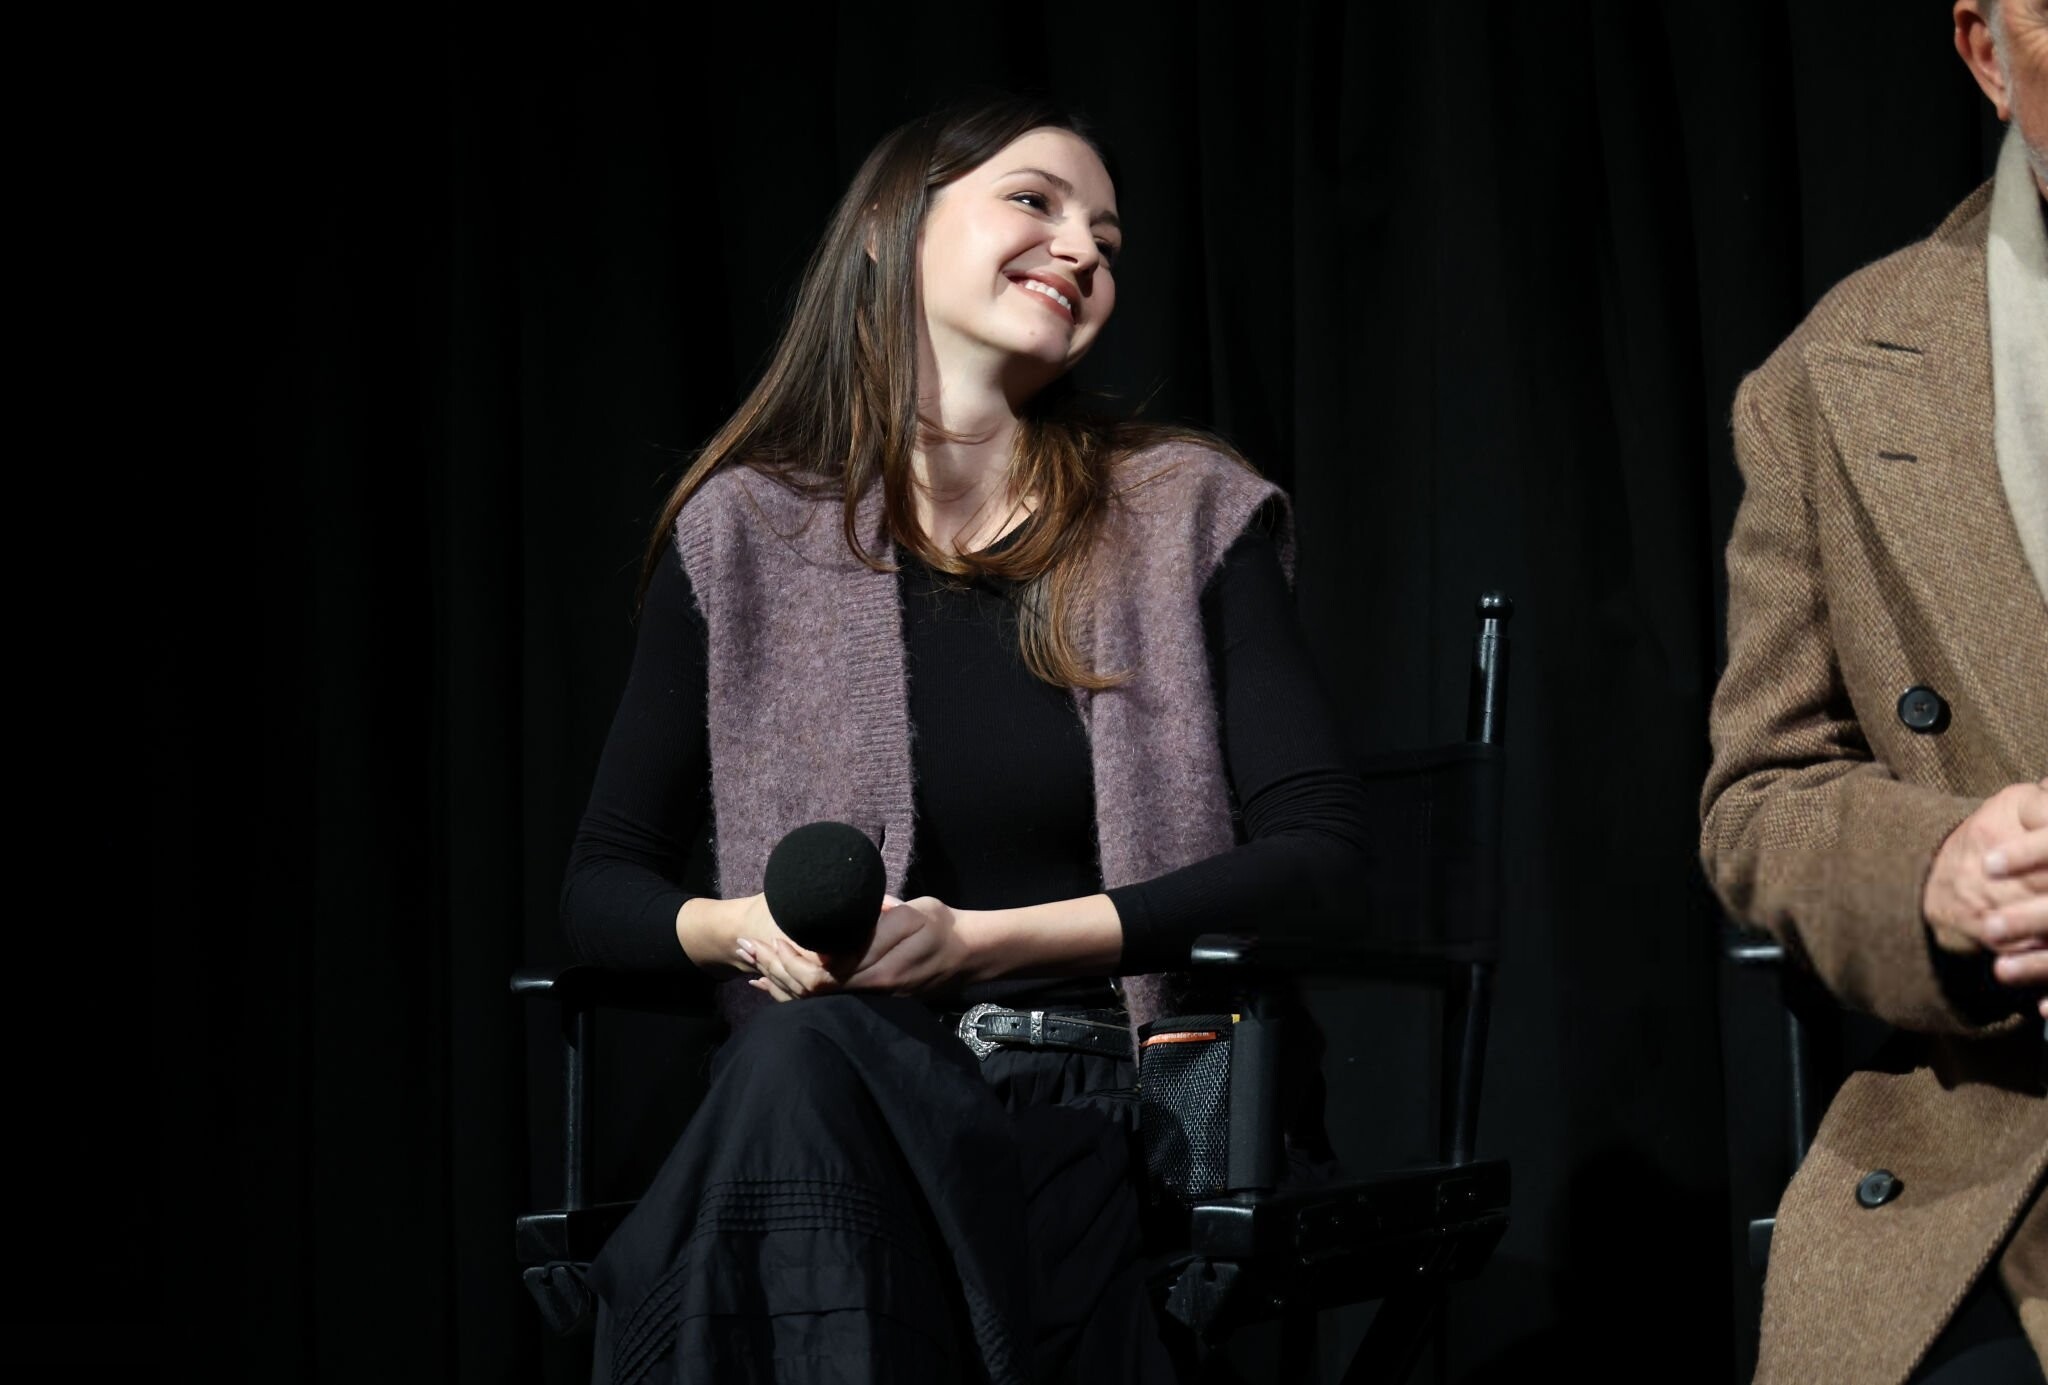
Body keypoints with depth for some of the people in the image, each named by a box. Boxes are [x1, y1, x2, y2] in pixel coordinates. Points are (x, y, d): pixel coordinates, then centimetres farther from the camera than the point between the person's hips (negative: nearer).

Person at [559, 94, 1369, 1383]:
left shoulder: (1187, 515, 8)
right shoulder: (743, 536, 10)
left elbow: (1320, 842, -3)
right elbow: (601, 886, 14)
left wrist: (987, 940, -12)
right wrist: (741, 928, -11)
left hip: (1103, 1113, -1)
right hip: (812, 1097, 2)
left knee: (808, 1063, -33)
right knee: (801, 1047, -35)